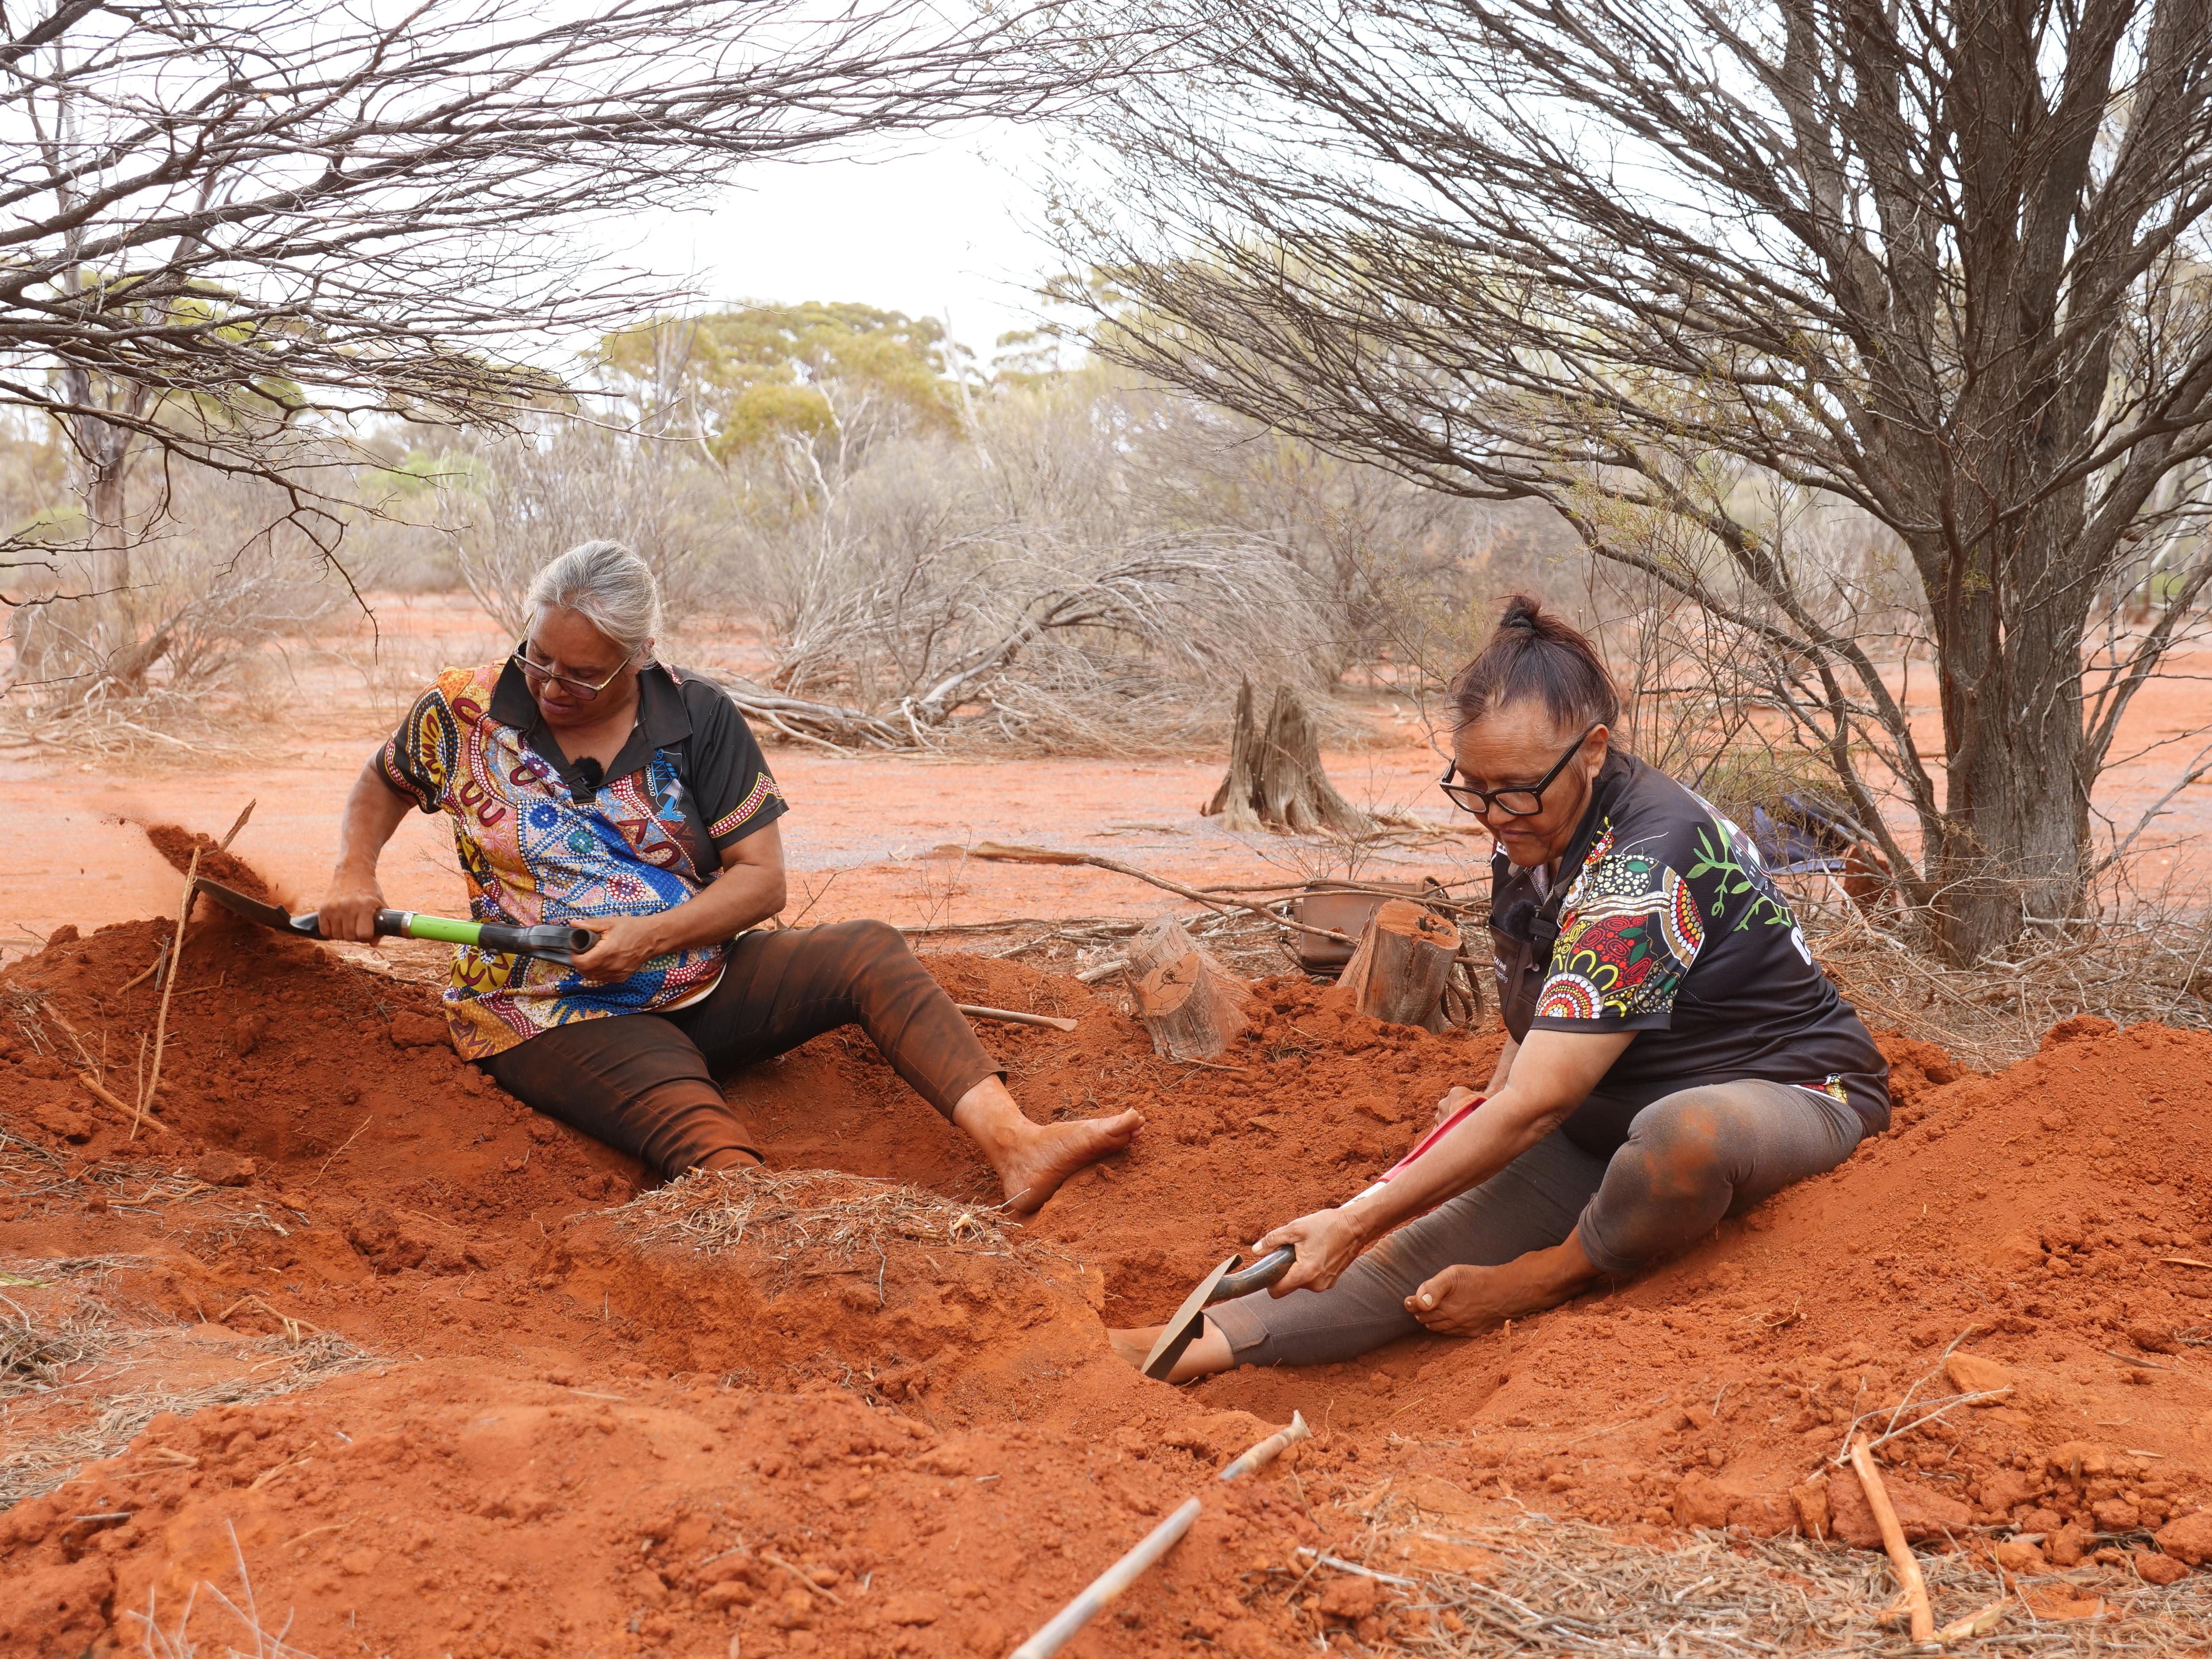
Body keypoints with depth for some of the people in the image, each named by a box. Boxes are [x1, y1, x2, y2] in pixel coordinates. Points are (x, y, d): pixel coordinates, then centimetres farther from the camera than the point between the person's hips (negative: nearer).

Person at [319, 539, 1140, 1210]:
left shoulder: (699, 718, -1)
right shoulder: (464, 712, -2)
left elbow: (761, 878, -1)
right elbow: (383, 783, 19)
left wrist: (653, 936, -16)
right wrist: (355, 871, -1)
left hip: (700, 985, 3)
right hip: (555, 1018, -3)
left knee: (868, 953, -21)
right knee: (707, 1145, -33)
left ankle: (1010, 1142, -35)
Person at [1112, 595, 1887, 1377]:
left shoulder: (1645, 866, -29)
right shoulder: (1530, 837, 0)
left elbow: (1534, 1105, -31)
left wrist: (1358, 1223, -29)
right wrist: (1490, 1105, 0)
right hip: (1614, 1117, 8)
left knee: (1683, 1132, -42)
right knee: (1437, 1238, -14)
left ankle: (1557, 1274, -11)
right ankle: (1188, 1349, -21)